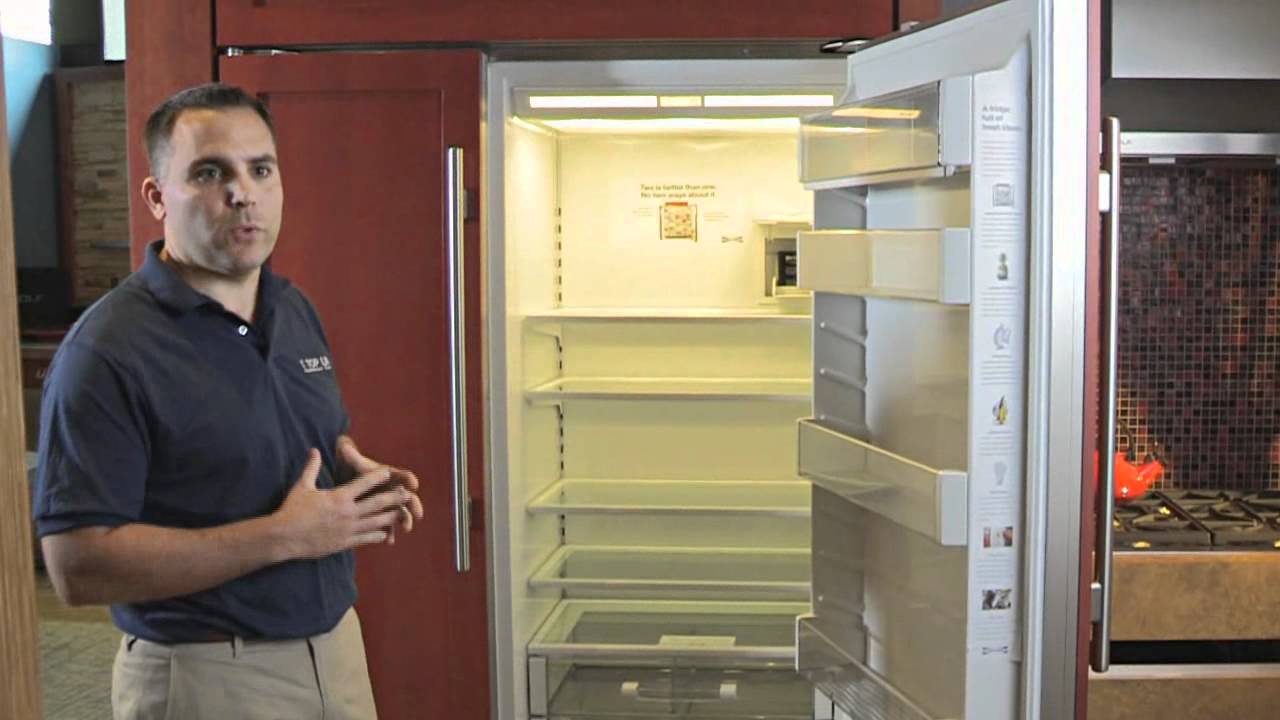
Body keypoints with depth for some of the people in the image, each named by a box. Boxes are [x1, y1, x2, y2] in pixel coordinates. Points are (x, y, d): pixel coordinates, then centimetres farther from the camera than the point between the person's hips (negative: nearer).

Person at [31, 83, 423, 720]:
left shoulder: (296, 310, 5)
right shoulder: (107, 351, -18)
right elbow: (78, 567, -21)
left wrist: (360, 472, -3)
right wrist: (283, 535, -24)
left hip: (336, 644, 7)